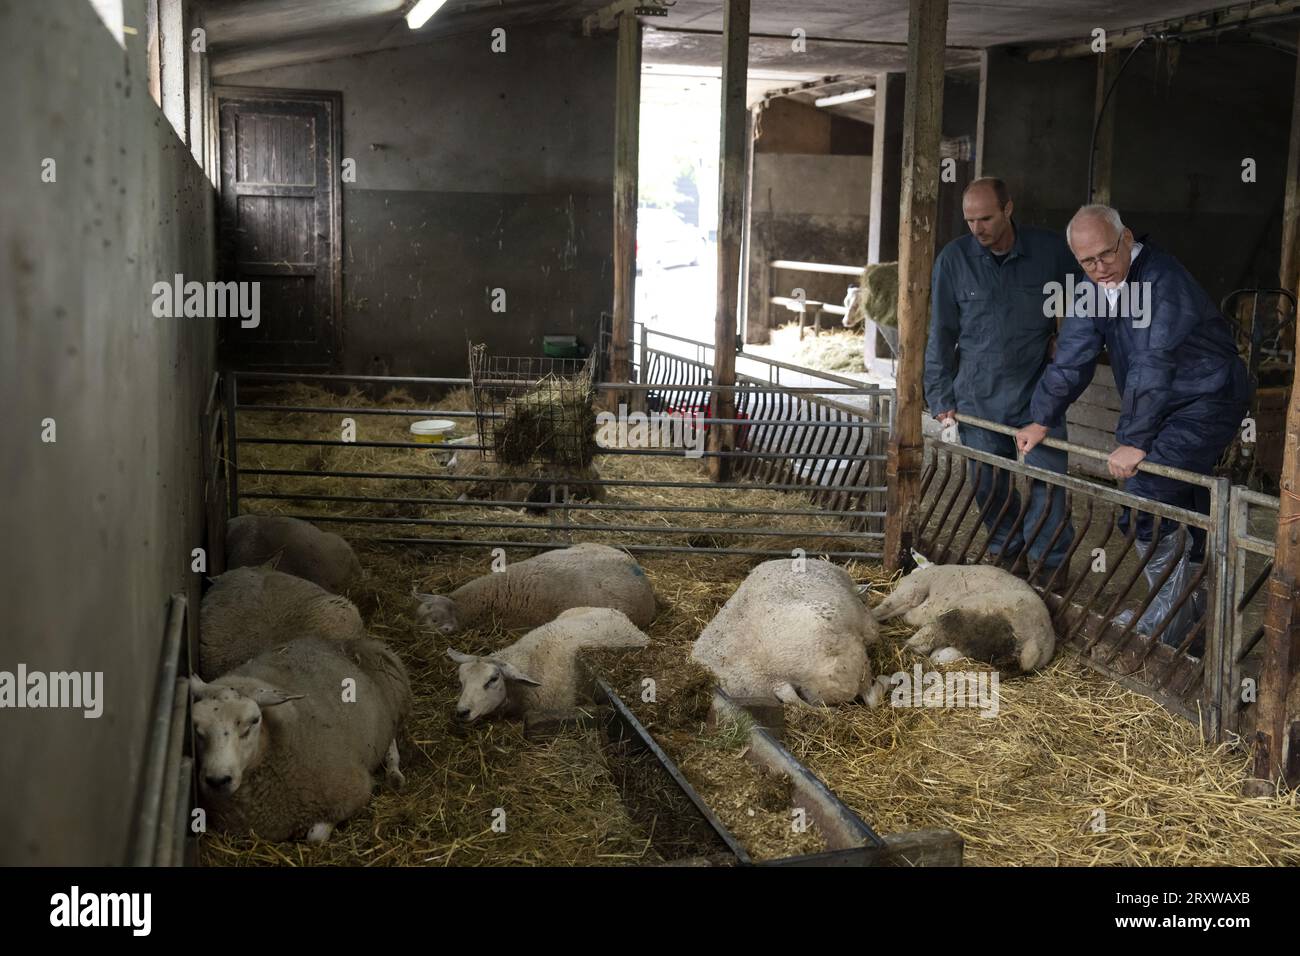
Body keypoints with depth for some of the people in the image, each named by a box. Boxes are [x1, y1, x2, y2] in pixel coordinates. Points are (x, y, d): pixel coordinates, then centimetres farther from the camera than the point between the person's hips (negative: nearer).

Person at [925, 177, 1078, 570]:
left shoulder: (1050, 250, -2)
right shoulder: (954, 258, -2)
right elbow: (941, 334, 3)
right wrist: (941, 398, 1)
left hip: (1037, 393, -1)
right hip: (978, 398, 1)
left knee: (1049, 481, -5)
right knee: (990, 490, 8)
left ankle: (1051, 568, 5)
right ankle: (1006, 557, 24)